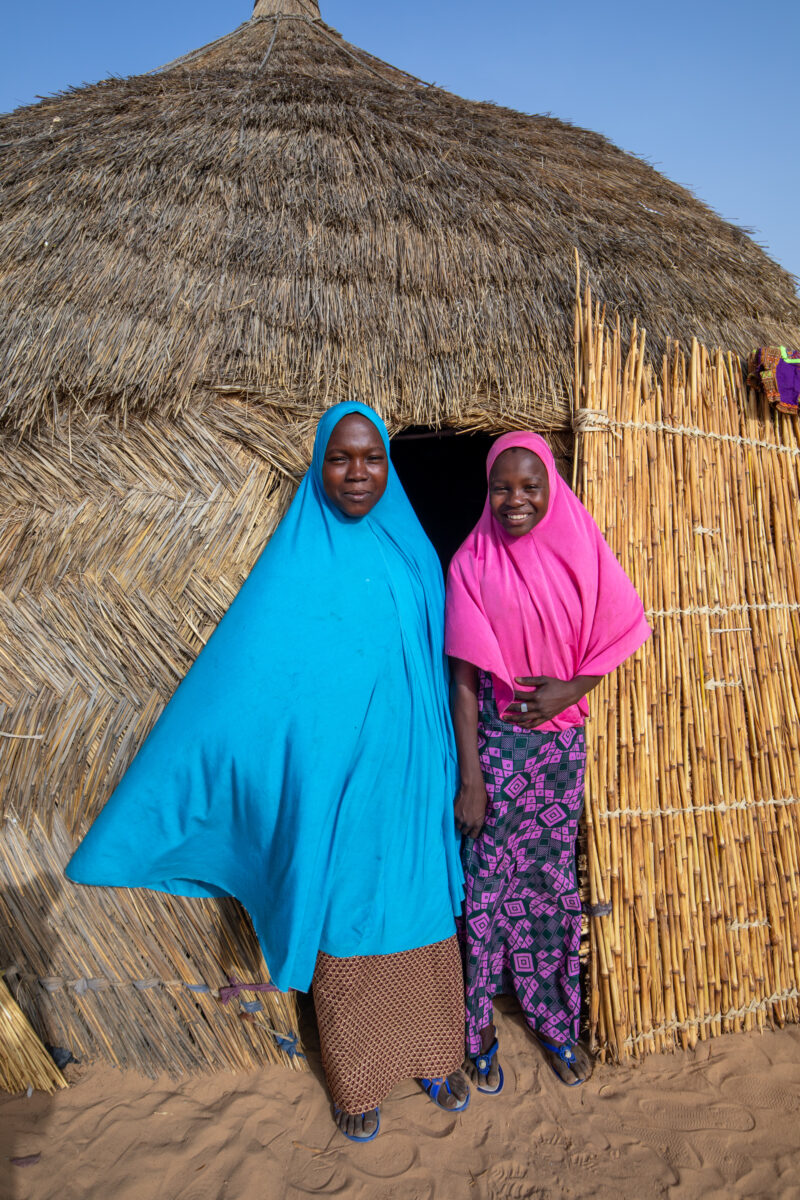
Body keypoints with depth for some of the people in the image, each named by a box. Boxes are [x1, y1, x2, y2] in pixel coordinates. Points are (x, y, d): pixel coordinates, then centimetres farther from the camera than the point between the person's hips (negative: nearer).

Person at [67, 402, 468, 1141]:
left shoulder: (415, 555, 2)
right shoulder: (296, 564, -9)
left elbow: (437, 671, 9)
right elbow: (231, 685, -12)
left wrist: (447, 773, 12)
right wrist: (158, 807, -14)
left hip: (409, 780, 3)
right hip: (333, 782, -3)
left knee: (420, 915, 16)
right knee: (348, 920, 11)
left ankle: (435, 1054, 41)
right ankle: (359, 1077, 36)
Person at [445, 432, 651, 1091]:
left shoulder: (579, 554, -1)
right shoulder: (471, 563, -8)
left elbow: (613, 640, 6)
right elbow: (462, 679, -9)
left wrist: (571, 688, -13)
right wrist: (468, 779, -11)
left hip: (562, 738, 3)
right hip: (494, 740, -2)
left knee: (553, 877, 14)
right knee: (489, 881, 7)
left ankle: (556, 1021, 34)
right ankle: (481, 1026, 28)